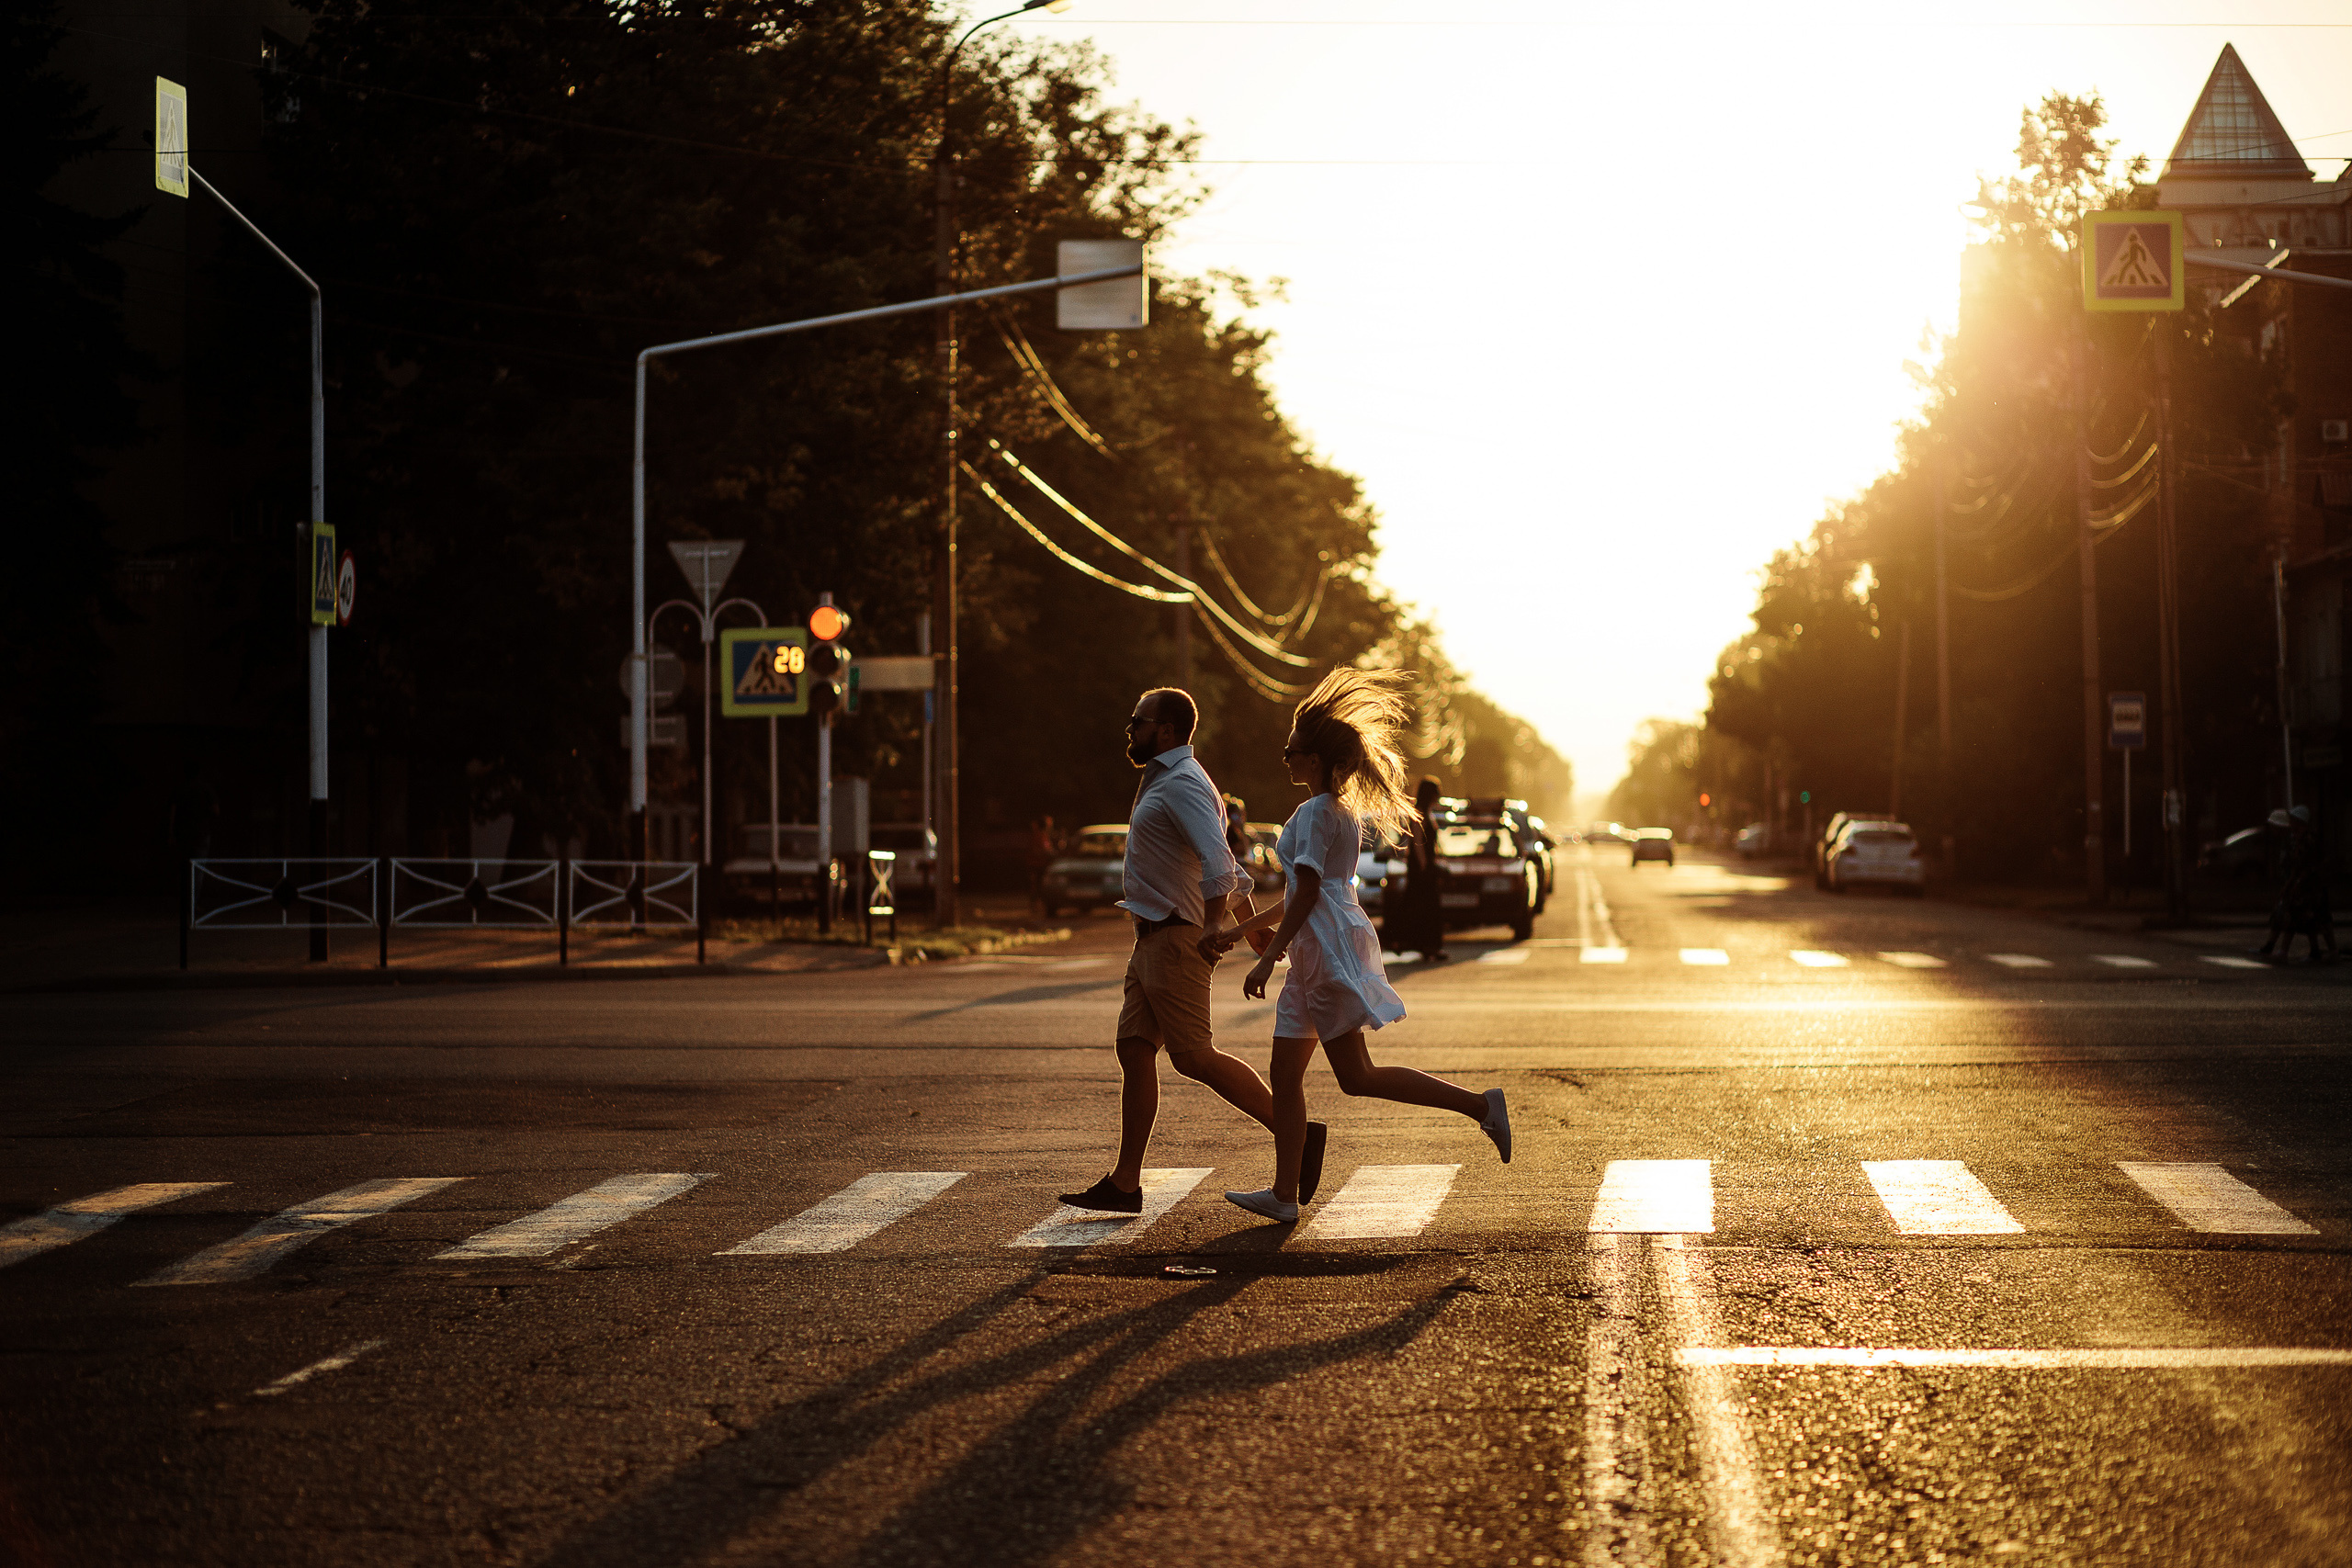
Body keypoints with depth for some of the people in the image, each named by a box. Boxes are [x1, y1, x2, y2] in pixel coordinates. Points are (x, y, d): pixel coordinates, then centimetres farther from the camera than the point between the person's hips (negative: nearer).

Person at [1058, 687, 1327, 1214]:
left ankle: (1298, 1135, -3)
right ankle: (1124, 1184, 6)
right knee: (1134, 1050, 6)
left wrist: (1208, 934, -25)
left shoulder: (1183, 784, -15)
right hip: (1152, 939, 10)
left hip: (1176, 939, -10)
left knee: (1194, 1056, -9)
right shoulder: (1166, 781, 20)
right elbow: (1226, 864, 25)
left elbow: (1218, 865, -27)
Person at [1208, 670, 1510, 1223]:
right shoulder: (1343, 812, 18)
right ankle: (1285, 1194, 9)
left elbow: (1306, 895, -19)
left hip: (1331, 948, -10)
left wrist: (1267, 959, -19)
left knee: (1357, 1077, -10)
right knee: (1285, 1073, 9)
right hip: (1318, 955, 10)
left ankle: (1480, 1104, -11)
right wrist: (1243, 929, 28)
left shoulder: (1315, 813, -13)